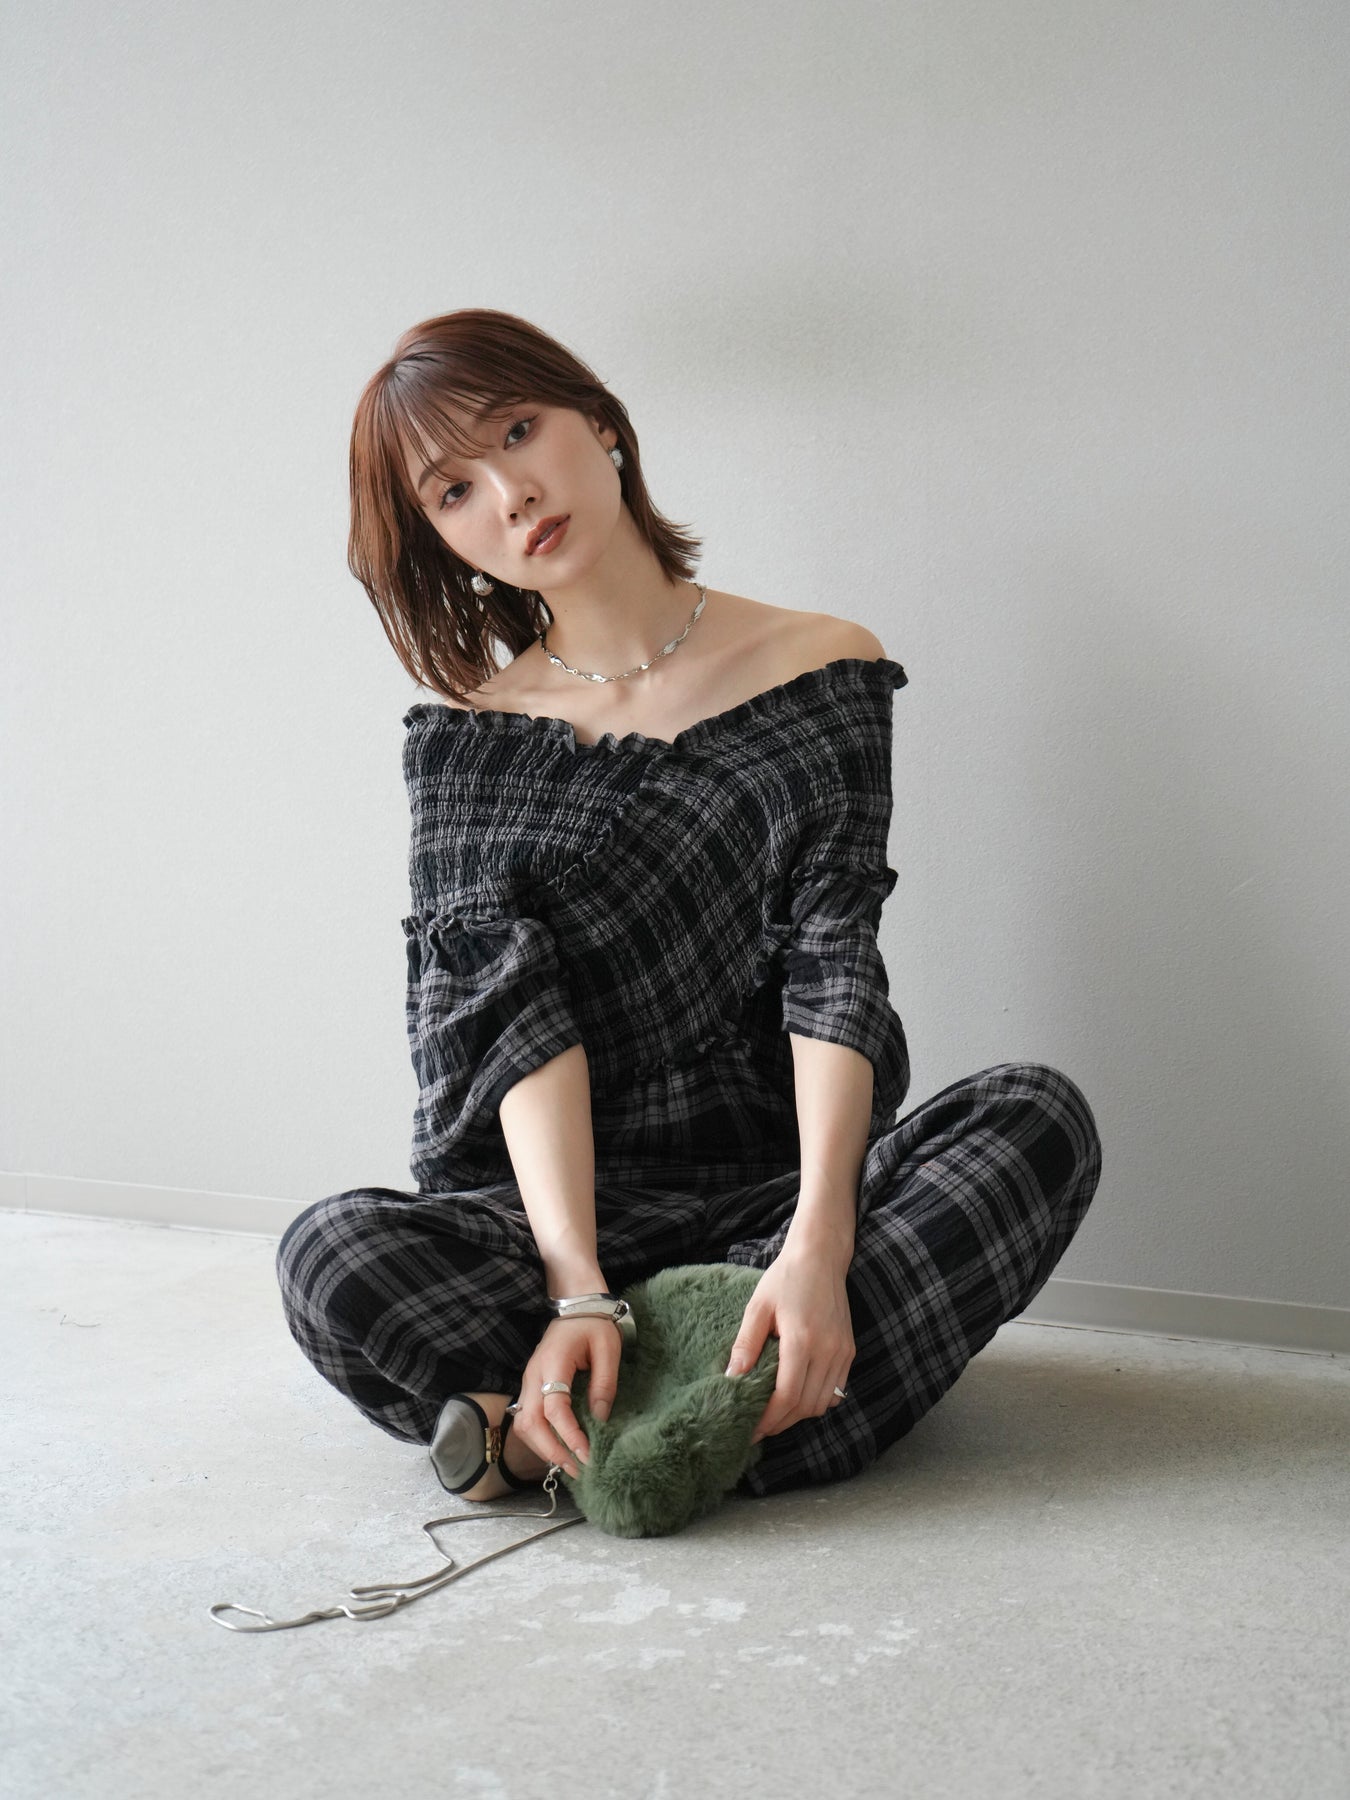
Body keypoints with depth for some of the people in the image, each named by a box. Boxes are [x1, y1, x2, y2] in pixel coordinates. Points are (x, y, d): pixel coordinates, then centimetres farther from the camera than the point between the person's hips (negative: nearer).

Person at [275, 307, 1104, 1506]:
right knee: (335, 1258, -29)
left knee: (1038, 1116, -27)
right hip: (554, 1208, -1)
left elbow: (833, 969, -8)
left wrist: (818, 1242, -25)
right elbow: (515, 1013, -8)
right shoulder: (465, 731, 5)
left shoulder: (818, 668, 3)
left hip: (772, 1183, 1)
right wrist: (577, 1289, -24)